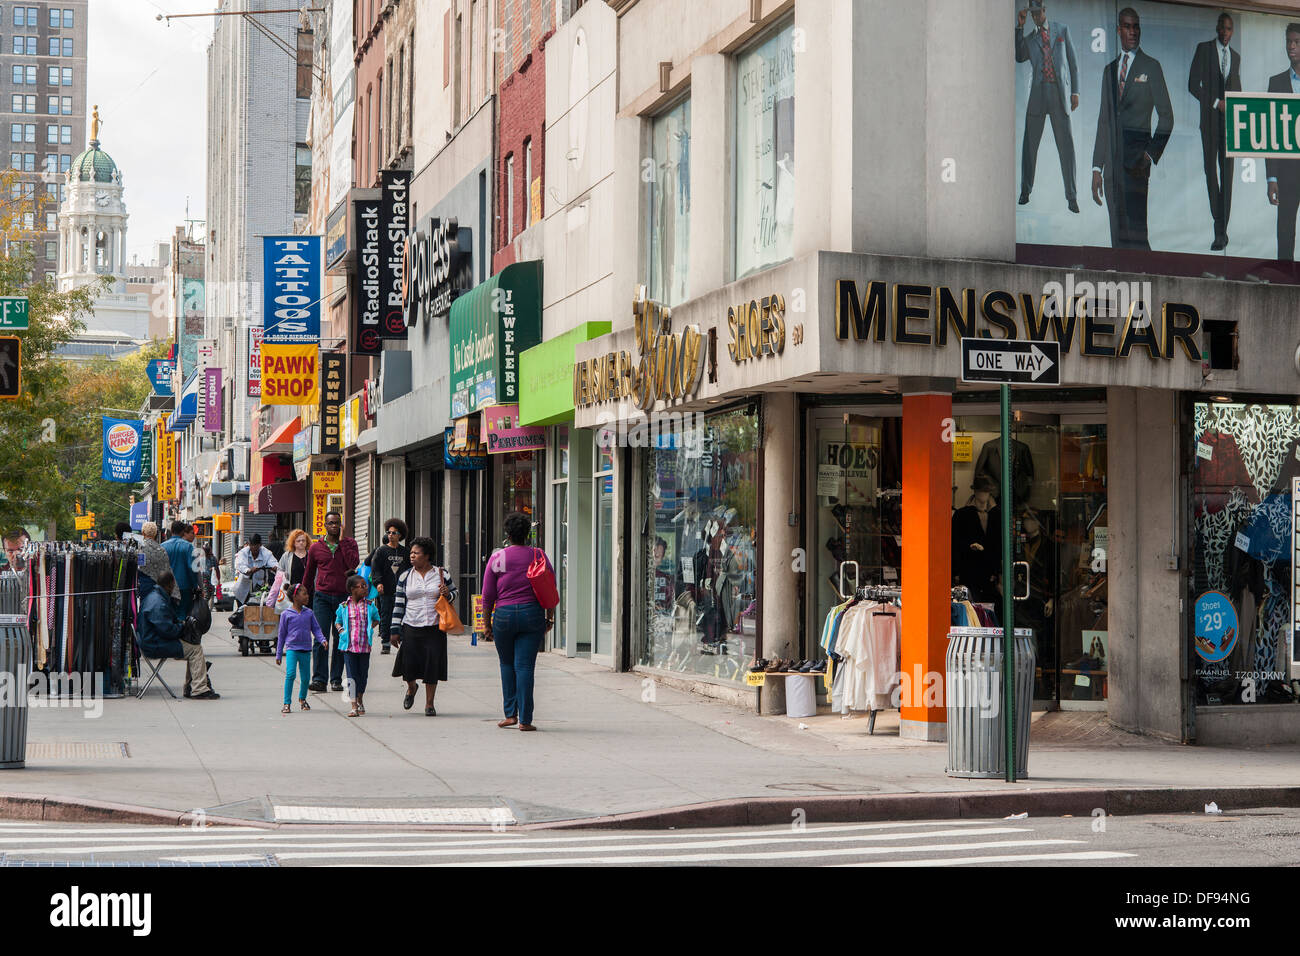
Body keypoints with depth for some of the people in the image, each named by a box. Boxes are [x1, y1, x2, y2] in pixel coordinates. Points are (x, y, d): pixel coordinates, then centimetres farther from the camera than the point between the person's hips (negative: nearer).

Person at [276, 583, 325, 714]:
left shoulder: (309, 613, 7)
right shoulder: (286, 614, 0)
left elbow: (316, 629, 10)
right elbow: (282, 634, 6)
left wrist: (322, 639, -11)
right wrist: (278, 654, 8)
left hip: (306, 650, 3)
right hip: (292, 648, -3)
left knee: (305, 677, 8)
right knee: (290, 674, -18)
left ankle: (302, 698, 34)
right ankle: (286, 703, -14)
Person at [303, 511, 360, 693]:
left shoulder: (349, 544, 6)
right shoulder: (316, 547, 8)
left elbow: (353, 564, -14)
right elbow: (308, 574, 17)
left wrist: (342, 541, -11)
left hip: (343, 596, 0)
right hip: (322, 596, 0)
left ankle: (336, 679, 10)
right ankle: (319, 679, -8)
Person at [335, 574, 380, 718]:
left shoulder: (369, 606, 5)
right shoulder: (344, 606, 2)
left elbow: (376, 619, 19)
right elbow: (337, 621, 15)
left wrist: (371, 628, 2)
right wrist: (341, 630, -4)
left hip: (365, 646, 2)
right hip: (349, 645, -2)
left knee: (363, 675, 9)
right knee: (351, 675, -4)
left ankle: (360, 701, 30)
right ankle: (354, 707, -2)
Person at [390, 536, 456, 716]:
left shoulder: (442, 575, 3)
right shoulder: (405, 576, 5)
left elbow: (454, 594, 16)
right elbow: (398, 605, 6)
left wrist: (448, 595, -9)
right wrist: (395, 630, 2)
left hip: (435, 629, -1)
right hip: (411, 628, 1)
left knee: (432, 666, -3)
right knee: (409, 664, -2)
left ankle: (429, 704, 10)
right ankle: (411, 689, 32)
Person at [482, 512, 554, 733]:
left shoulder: (497, 557, 0)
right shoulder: (539, 556, 3)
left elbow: (488, 594, 1)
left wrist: (487, 621, 9)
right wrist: (549, 617, 13)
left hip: (504, 615, 0)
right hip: (532, 614, 0)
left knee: (507, 664, 16)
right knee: (525, 666, 0)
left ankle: (510, 713, 14)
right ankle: (525, 719, -3)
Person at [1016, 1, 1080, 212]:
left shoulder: (1062, 30, 13)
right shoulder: (1029, 39, 15)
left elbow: (1073, 63, 11)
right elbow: (1018, 57, -4)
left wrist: (1075, 91, 3)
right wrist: (1019, 27, -1)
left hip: (1059, 93, -1)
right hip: (1037, 92, 1)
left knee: (1066, 145, -5)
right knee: (1030, 144, 4)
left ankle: (1072, 197, -2)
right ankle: (1025, 191, 17)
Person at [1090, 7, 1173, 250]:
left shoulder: (1151, 67, 2)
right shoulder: (1109, 70, 18)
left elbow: (1166, 117, 1)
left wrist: (1151, 155, -10)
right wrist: (1097, 168, 12)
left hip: (1136, 157, -5)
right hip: (1112, 161, 5)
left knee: (1135, 229, -13)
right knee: (1117, 231, 4)